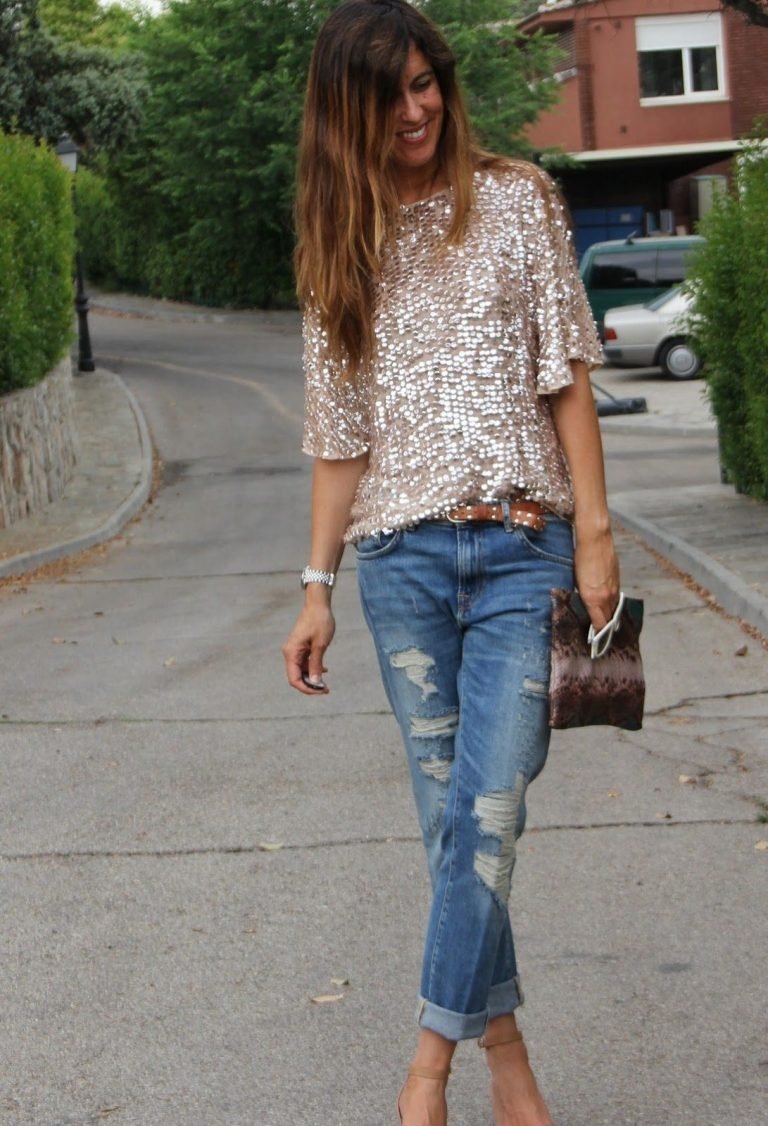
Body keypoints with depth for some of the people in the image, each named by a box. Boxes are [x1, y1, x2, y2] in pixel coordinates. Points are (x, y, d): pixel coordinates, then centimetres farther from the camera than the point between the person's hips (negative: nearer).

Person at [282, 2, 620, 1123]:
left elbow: (567, 377, 3)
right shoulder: (342, 243, 10)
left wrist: (594, 533, -4)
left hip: (520, 545, -2)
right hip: (401, 556, 2)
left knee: (486, 816, -10)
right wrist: (318, 588, 8)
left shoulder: (518, 201, 5)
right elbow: (339, 432, 11)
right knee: (452, 816, 4)